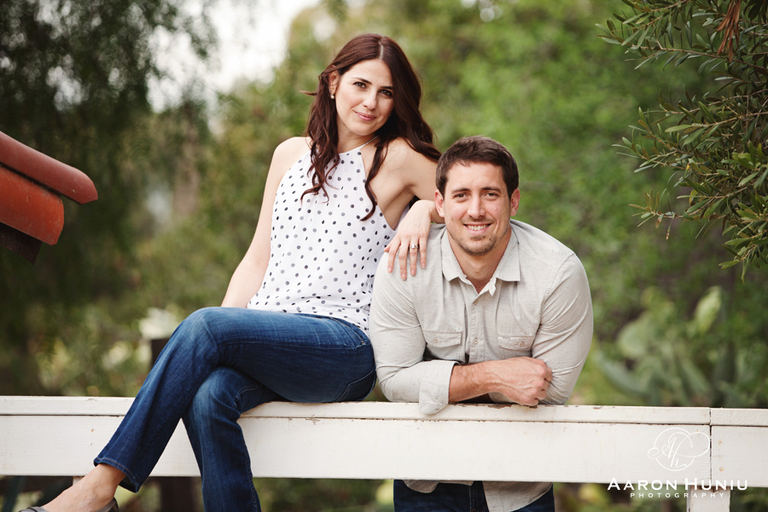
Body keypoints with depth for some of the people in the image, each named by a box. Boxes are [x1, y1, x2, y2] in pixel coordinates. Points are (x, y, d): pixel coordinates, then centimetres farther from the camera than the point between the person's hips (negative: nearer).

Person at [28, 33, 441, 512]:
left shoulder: (399, 158, 6)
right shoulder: (292, 154, 19)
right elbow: (257, 261, 18)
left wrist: (424, 211, -8)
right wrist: (212, 343, 4)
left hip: (347, 343, -4)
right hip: (267, 338, 4)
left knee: (204, 324, -29)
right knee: (208, 396, -32)